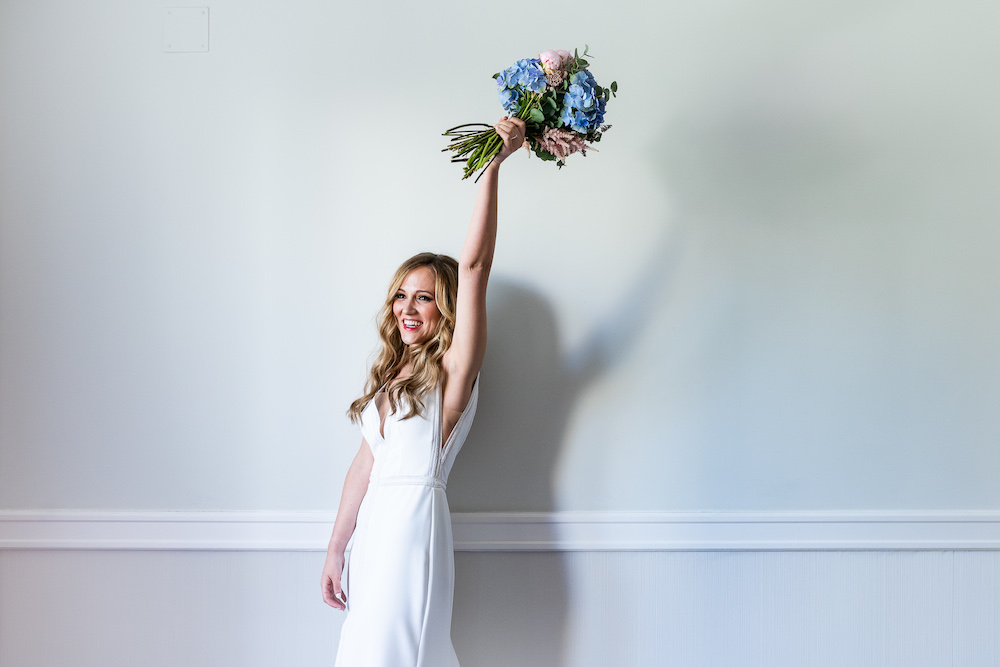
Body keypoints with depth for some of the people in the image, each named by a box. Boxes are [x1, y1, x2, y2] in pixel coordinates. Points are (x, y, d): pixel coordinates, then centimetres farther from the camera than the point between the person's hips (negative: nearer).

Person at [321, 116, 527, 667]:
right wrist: (336, 549, 14)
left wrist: (494, 166, -19)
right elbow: (365, 463, 14)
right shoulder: (392, 374, 15)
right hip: (375, 528, 7)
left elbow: (474, 265, -16)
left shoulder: (453, 368, -6)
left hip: (416, 516, -7)